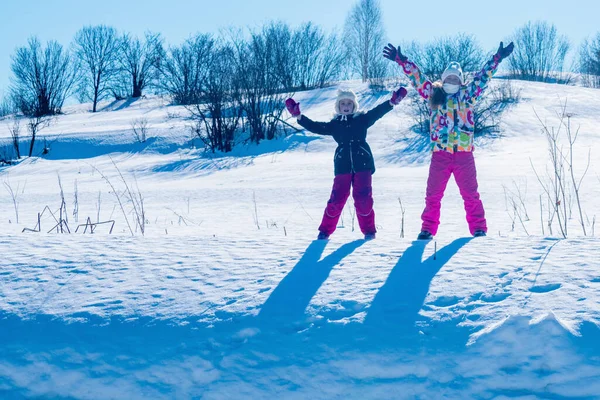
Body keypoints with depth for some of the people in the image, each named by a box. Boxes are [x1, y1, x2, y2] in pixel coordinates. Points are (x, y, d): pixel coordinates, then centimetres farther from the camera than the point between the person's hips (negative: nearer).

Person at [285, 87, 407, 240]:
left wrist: (392, 102, -18)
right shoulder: (334, 124, 12)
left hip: (362, 163, 0)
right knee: (337, 198, -5)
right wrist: (299, 116, -5)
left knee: (363, 198, -5)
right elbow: (315, 127, 6)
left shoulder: (362, 119, 10)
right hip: (342, 165, 1)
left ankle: (369, 230, 9)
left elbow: (377, 112, -2)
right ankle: (326, 230, 8)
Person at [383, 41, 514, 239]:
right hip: (440, 154, 0)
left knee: (470, 194, 3)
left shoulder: (467, 94, 11)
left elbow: (483, 77, 6)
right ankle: (428, 228, 10)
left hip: (464, 153, 0)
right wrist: (401, 61, -3)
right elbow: (417, 77, 5)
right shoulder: (433, 94, 11)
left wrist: (497, 58, -3)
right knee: (433, 194, 2)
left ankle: (479, 228, 9)